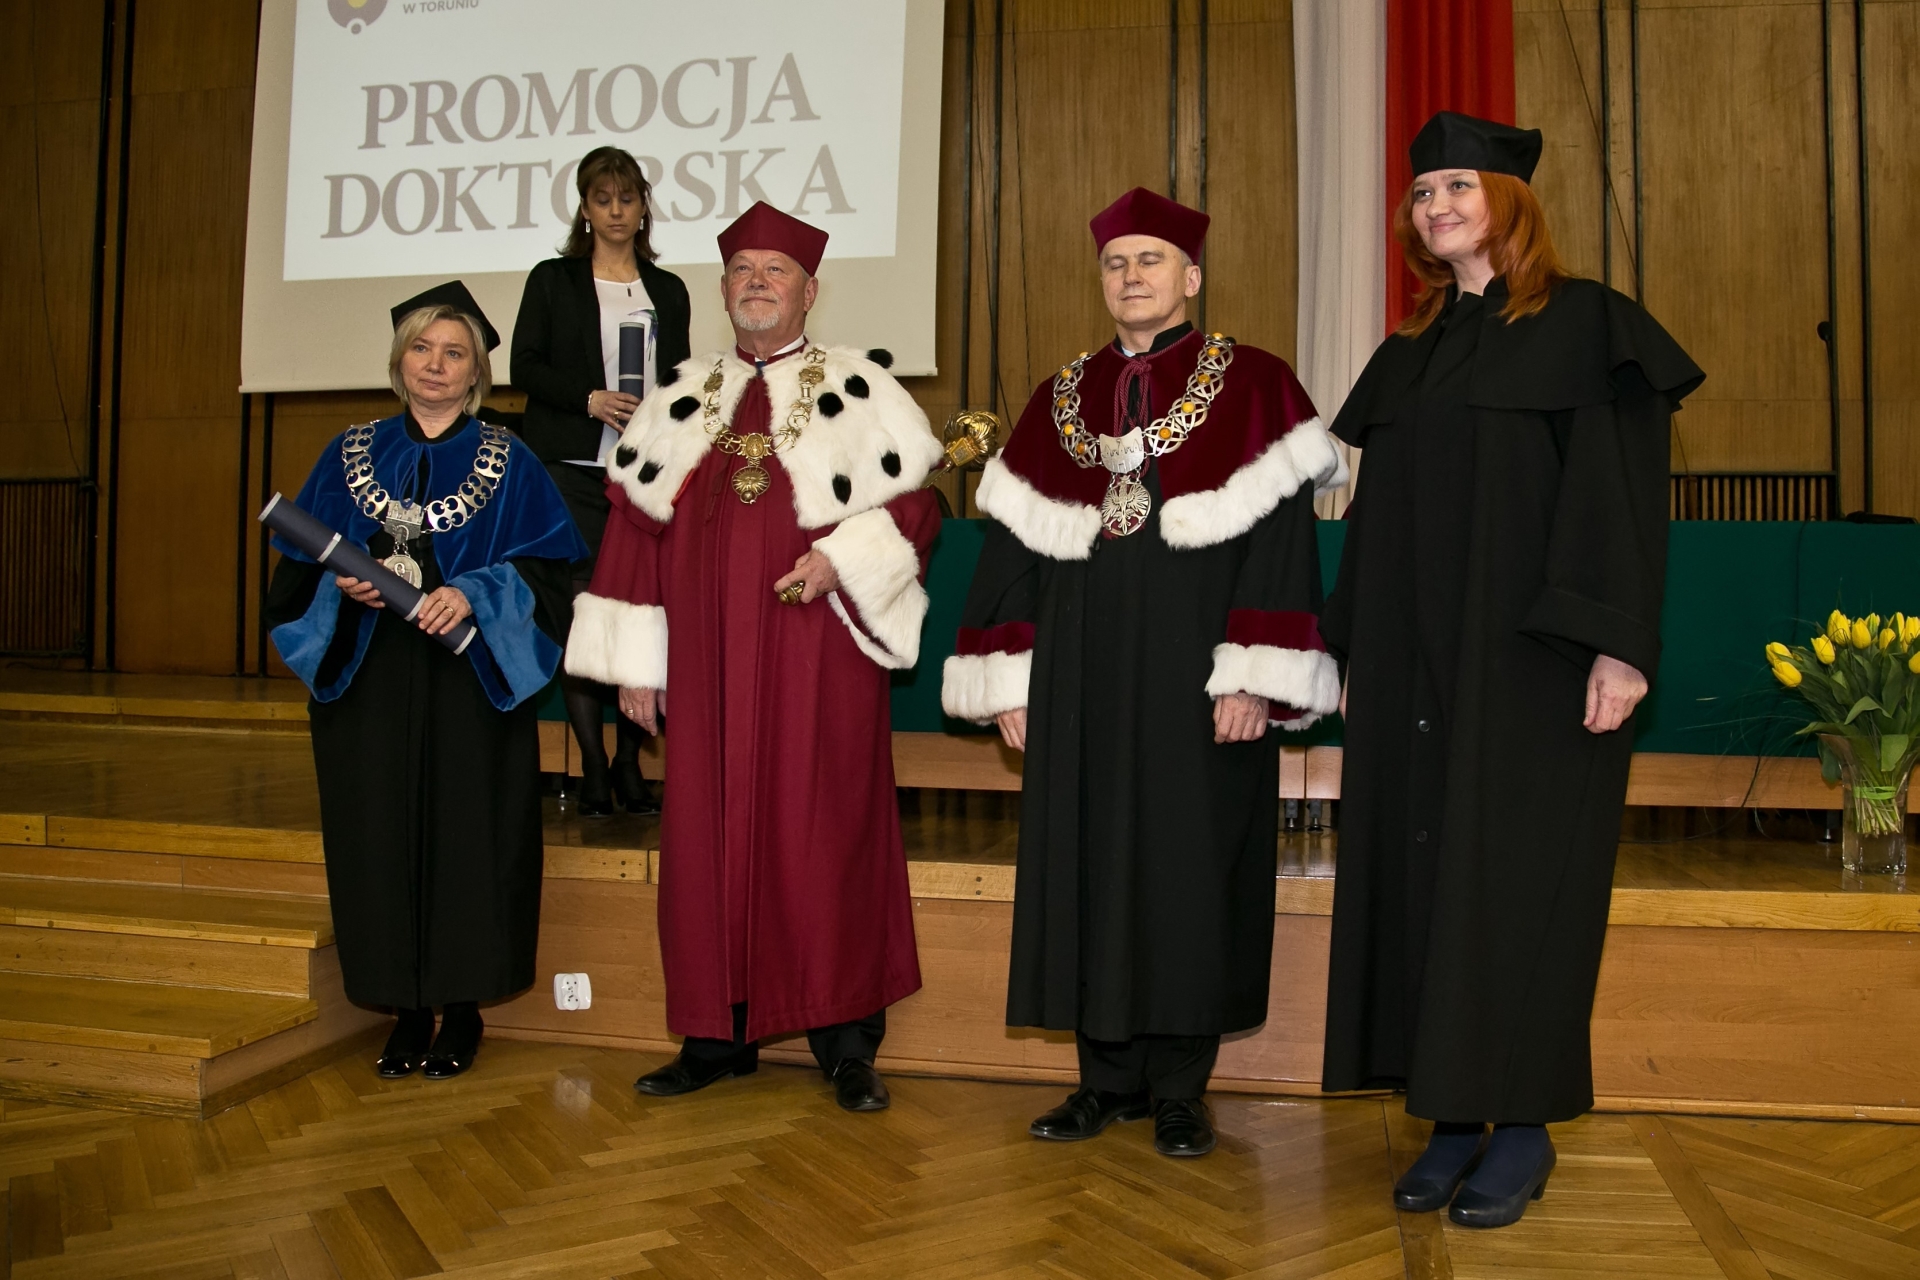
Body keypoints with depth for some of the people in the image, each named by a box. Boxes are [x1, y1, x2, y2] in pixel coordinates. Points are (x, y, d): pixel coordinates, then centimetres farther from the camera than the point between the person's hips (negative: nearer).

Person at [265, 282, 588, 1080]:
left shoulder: (508, 463, 4)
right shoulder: (349, 457, 11)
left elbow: (544, 571, -3)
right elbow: (301, 568, 10)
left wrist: (473, 594, -18)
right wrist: (344, 586, -10)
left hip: (468, 685, -2)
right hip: (370, 685, 3)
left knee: (465, 834, -1)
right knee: (380, 836, 3)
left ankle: (461, 1008, 14)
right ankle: (406, 1009, 17)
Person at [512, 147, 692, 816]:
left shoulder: (667, 290, 17)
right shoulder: (552, 280, 10)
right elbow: (525, 367, 2)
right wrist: (590, 400, -12)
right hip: (574, 471, -2)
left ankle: (629, 760, 7)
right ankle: (593, 767, 2)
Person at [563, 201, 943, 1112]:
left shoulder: (859, 389, 5)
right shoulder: (682, 402, 14)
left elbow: (913, 503, 1)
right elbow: (637, 525, 12)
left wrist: (843, 558, -17)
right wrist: (635, 659, 7)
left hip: (819, 657, -3)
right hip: (708, 663, 3)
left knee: (825, 834, -2)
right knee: (708, 834, 4)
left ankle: (845, 1042, 9)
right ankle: (718, 1034, 16)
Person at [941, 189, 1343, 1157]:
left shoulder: (1253, 387, 0)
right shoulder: (1060, 400, 12)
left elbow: (1280, 540, -6)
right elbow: (1014, 550, 11)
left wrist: (1252, 680, -15)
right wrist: (1011, 685, 5)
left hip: (1192, 678, -4)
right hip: (1082, 681, 4)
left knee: (1189, 867, 2)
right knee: (1086, 864, 6)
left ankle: (1178, 1087, 16)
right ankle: (1107, 1074, 20)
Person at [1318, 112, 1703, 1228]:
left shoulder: (1586, 326, -1)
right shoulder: (1410, 357, 16)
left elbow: (1623, 487, -9)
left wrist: (1619, 644, -18)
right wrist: (1346, 651, 13)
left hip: (1535, 662, -6)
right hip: (1417, 667, 6)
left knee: (1517, 873, -3)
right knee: (1423, 871, 4)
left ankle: (1526, 1124, 11)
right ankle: (1454, 1115, 14)